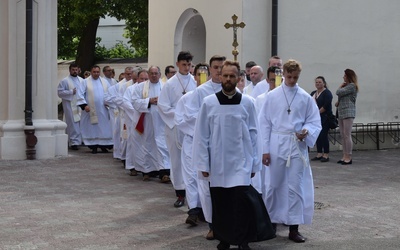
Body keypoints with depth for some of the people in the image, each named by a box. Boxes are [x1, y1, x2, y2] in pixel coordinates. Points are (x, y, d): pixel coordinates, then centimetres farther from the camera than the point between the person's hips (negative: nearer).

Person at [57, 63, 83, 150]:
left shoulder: (81, 80, 14)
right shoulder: (64, 81, 0)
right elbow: (60, 92, -6)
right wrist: (71, 92, -13)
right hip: (70, 106, -4)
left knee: (80, 123, 5)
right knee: (72, 124, -5)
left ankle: (79, 140, 16)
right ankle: (74, 142, -3)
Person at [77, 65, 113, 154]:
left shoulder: (104, 82, 11)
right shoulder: (86, 82, 2)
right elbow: (80, 94, -3)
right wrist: (84, 105, -13)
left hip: (103, 110, 3)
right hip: (91, 110, -3)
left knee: (104, 127, 3)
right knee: (92, 128, 0)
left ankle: (103, 146, 12)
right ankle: (94, 146, 7)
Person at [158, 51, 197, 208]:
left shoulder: (195, 82, -1)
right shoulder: (170, 84, -2)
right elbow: (162, 105, -2)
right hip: (175, 126, 0)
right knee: (177, 159, 5)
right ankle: (180, 193, 12)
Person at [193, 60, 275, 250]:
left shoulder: (247, 103, -1)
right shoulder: (209, 103, -2)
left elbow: (253, 134, 3)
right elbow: (201, 135, 0)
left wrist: (254, 163, 3)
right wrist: (203, 164, -1)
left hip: (241, 163, -1)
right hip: (217, 163, 1)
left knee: (241, 201, -10)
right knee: (220, 204, 9)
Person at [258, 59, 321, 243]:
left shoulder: (306, 97, 3)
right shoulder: (272, 96, 2)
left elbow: (315, 122, 5)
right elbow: (264, 123, 2)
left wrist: (306, 132, -18)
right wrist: (265, 149, -3)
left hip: (298, 146, 0)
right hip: (277, 145, 0)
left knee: (296, 186, 2)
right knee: (275, 185, 8)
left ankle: (294, 228, 8)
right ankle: (270, 221, 24)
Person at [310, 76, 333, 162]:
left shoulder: (327, 93, -7)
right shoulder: (313, 93, 15)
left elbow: (326, 106, -16)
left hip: (324, 118, -7)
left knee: (323, 136, -8)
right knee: (317, 136, 6)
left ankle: (326, 155, -3)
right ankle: (319, 154, 12)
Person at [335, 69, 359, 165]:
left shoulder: (352, 86, -7)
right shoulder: (346, 86, 21)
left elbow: (339, 92, -13)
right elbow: (338, 93, 20)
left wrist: (341, 86, 6)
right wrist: (338, 102, 0)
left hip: (348, 112, -9)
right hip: (341, 113, 9)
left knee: (347, 135, -10)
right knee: (343, 135, 8)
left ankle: (349, 157, -9)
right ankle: (345, 156, 11)